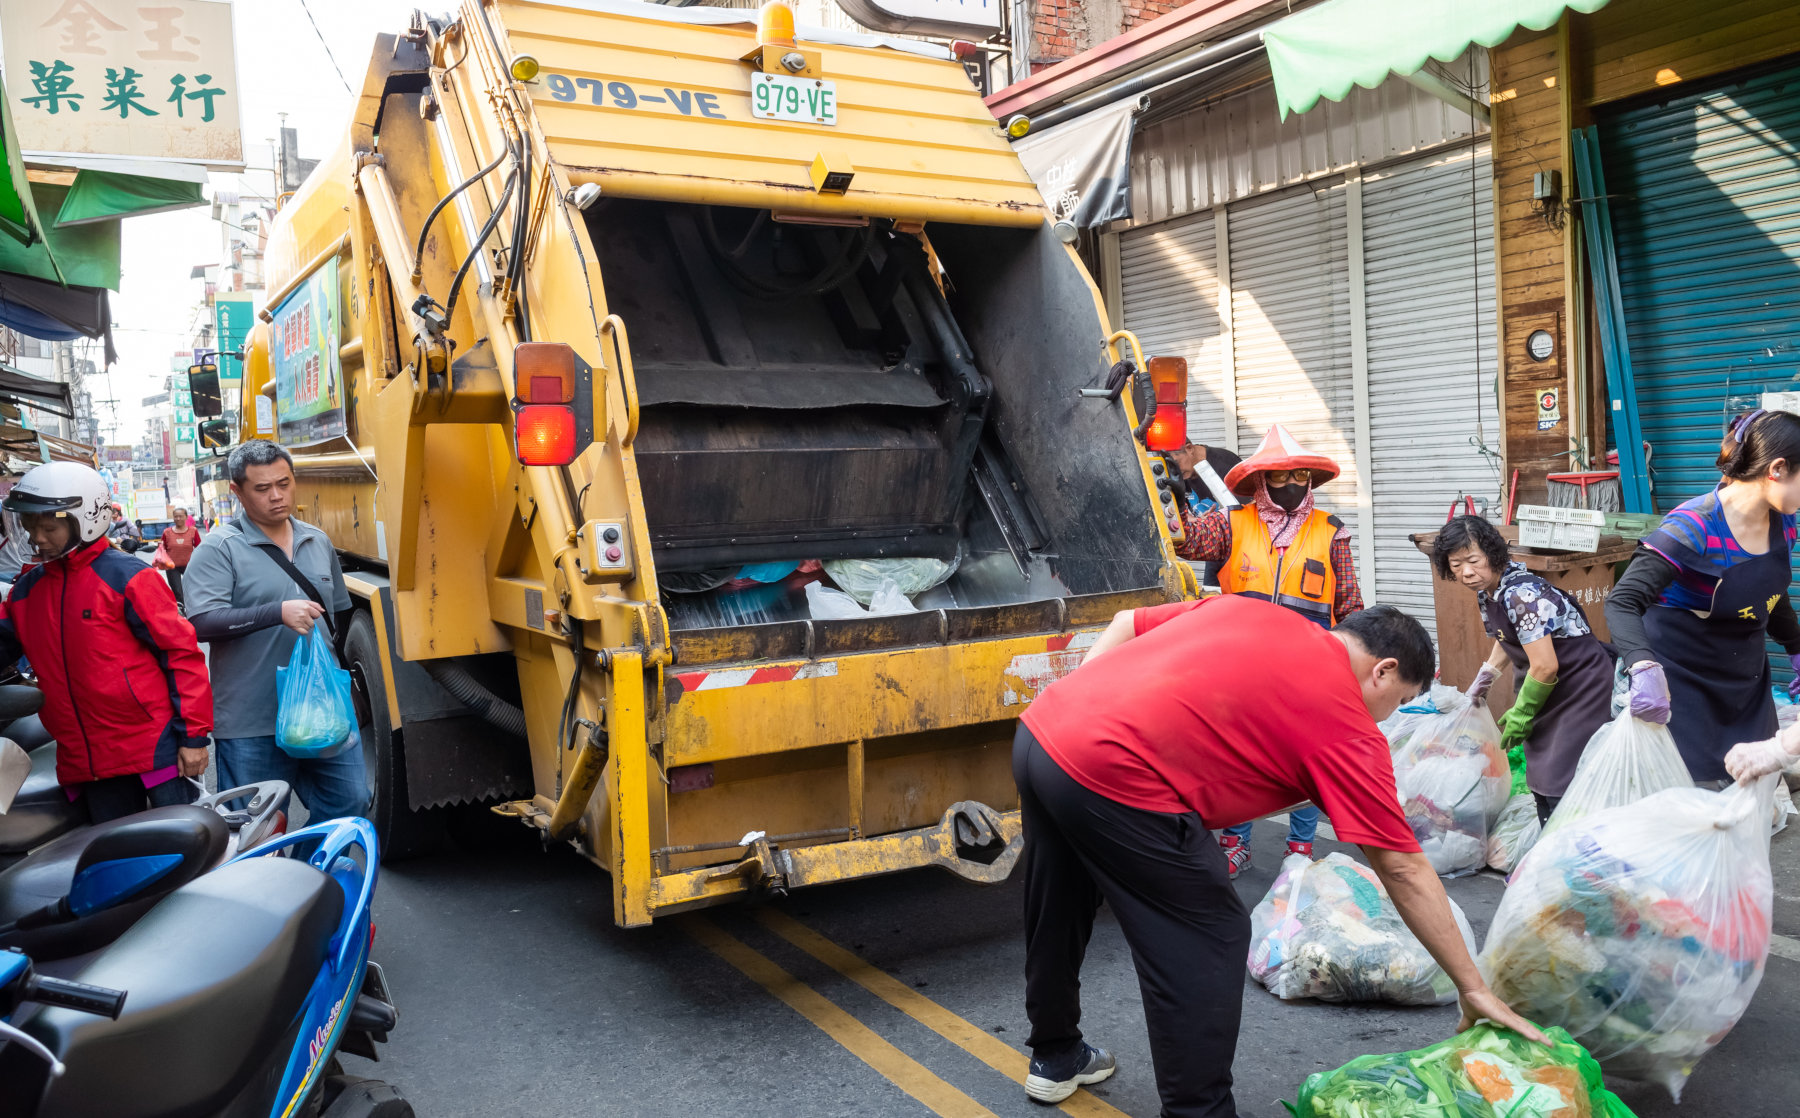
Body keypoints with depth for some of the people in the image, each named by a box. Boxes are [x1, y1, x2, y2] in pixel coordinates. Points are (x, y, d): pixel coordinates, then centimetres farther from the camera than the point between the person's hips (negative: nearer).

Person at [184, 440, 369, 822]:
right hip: (252, 724, -5)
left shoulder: (318, 542, 13)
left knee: (349, 804, 8)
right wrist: (278, 613, -25)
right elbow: (202, 622, -17)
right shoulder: (219, 548, -5)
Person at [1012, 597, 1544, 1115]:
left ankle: (1055, 1057, 47)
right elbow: (1402, 870, 5)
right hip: (1113, 778, -9)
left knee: (1060, 910, 27)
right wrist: (1473, 987, 13)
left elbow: (1126, 623, 22)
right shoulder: (1345, 725, 2)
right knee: (1206, 946, 7)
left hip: (1039, 727, 9)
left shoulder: (1246, 610, 20)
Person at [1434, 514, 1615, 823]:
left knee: (1561, 783, -14)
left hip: (1581, 684, -9)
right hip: (1546, 684, 10)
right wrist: (1481, 682, 22)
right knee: (1539, 775, 13)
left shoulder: (1521, 595, -28)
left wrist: (1520, 715, -15)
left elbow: (1545, 666, -27)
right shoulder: (1486, 591, 0)